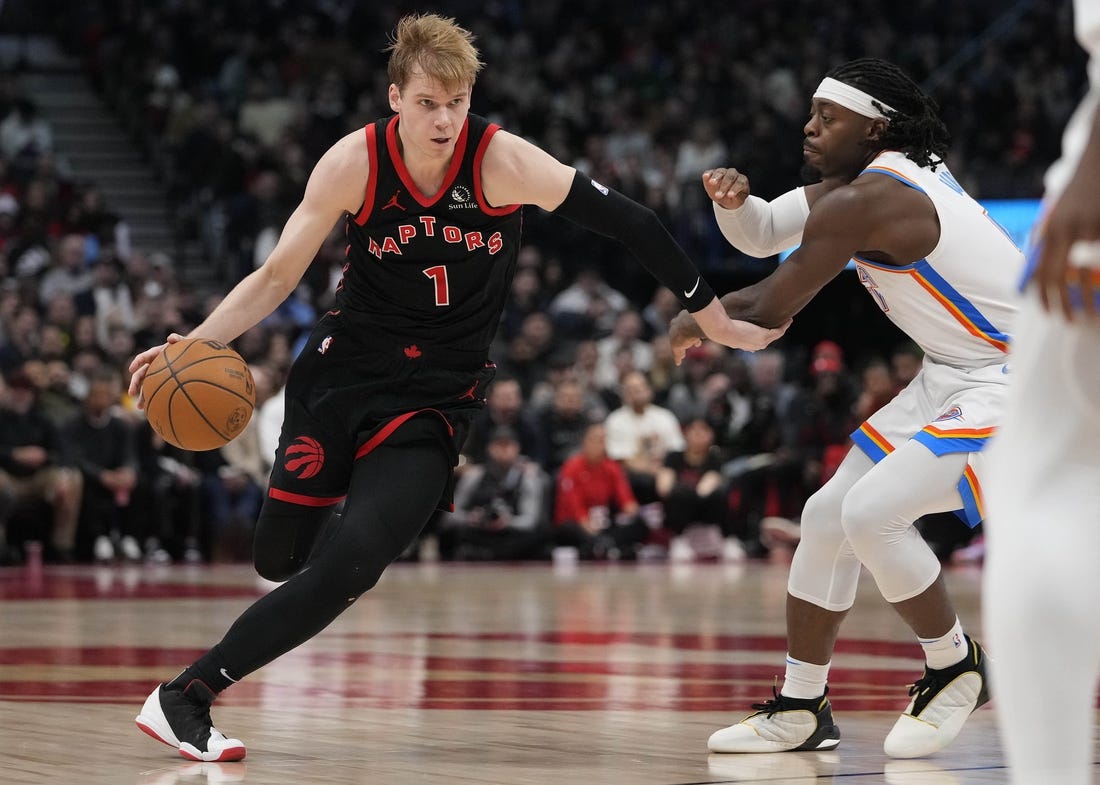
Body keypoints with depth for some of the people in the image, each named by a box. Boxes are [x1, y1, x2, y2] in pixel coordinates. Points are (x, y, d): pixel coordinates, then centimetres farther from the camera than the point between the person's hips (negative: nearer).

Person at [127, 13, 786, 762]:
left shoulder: (501, 159, -17)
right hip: (345, 369, 2)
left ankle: (187, 696, -8)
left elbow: (627, 222, -14)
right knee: (278, 558, 2)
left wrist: (715, 317, -12)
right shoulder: (355, 162, -12)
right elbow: (277, 278, -4)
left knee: (347, 570, -18)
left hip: (436, 397, -1)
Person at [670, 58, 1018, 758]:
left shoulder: (865, 201, -22)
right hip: (952, 378, 11)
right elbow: (762, 233, 15)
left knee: (871, 513, -22)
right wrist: (732, 200, -9)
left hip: (1011, 384, -11)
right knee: (828, 515, 8)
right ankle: (801, 712, 17)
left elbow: (769, 310, -15)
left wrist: (693, 323, 4)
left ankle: (956, 668, 1)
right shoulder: (863, 177, 7)